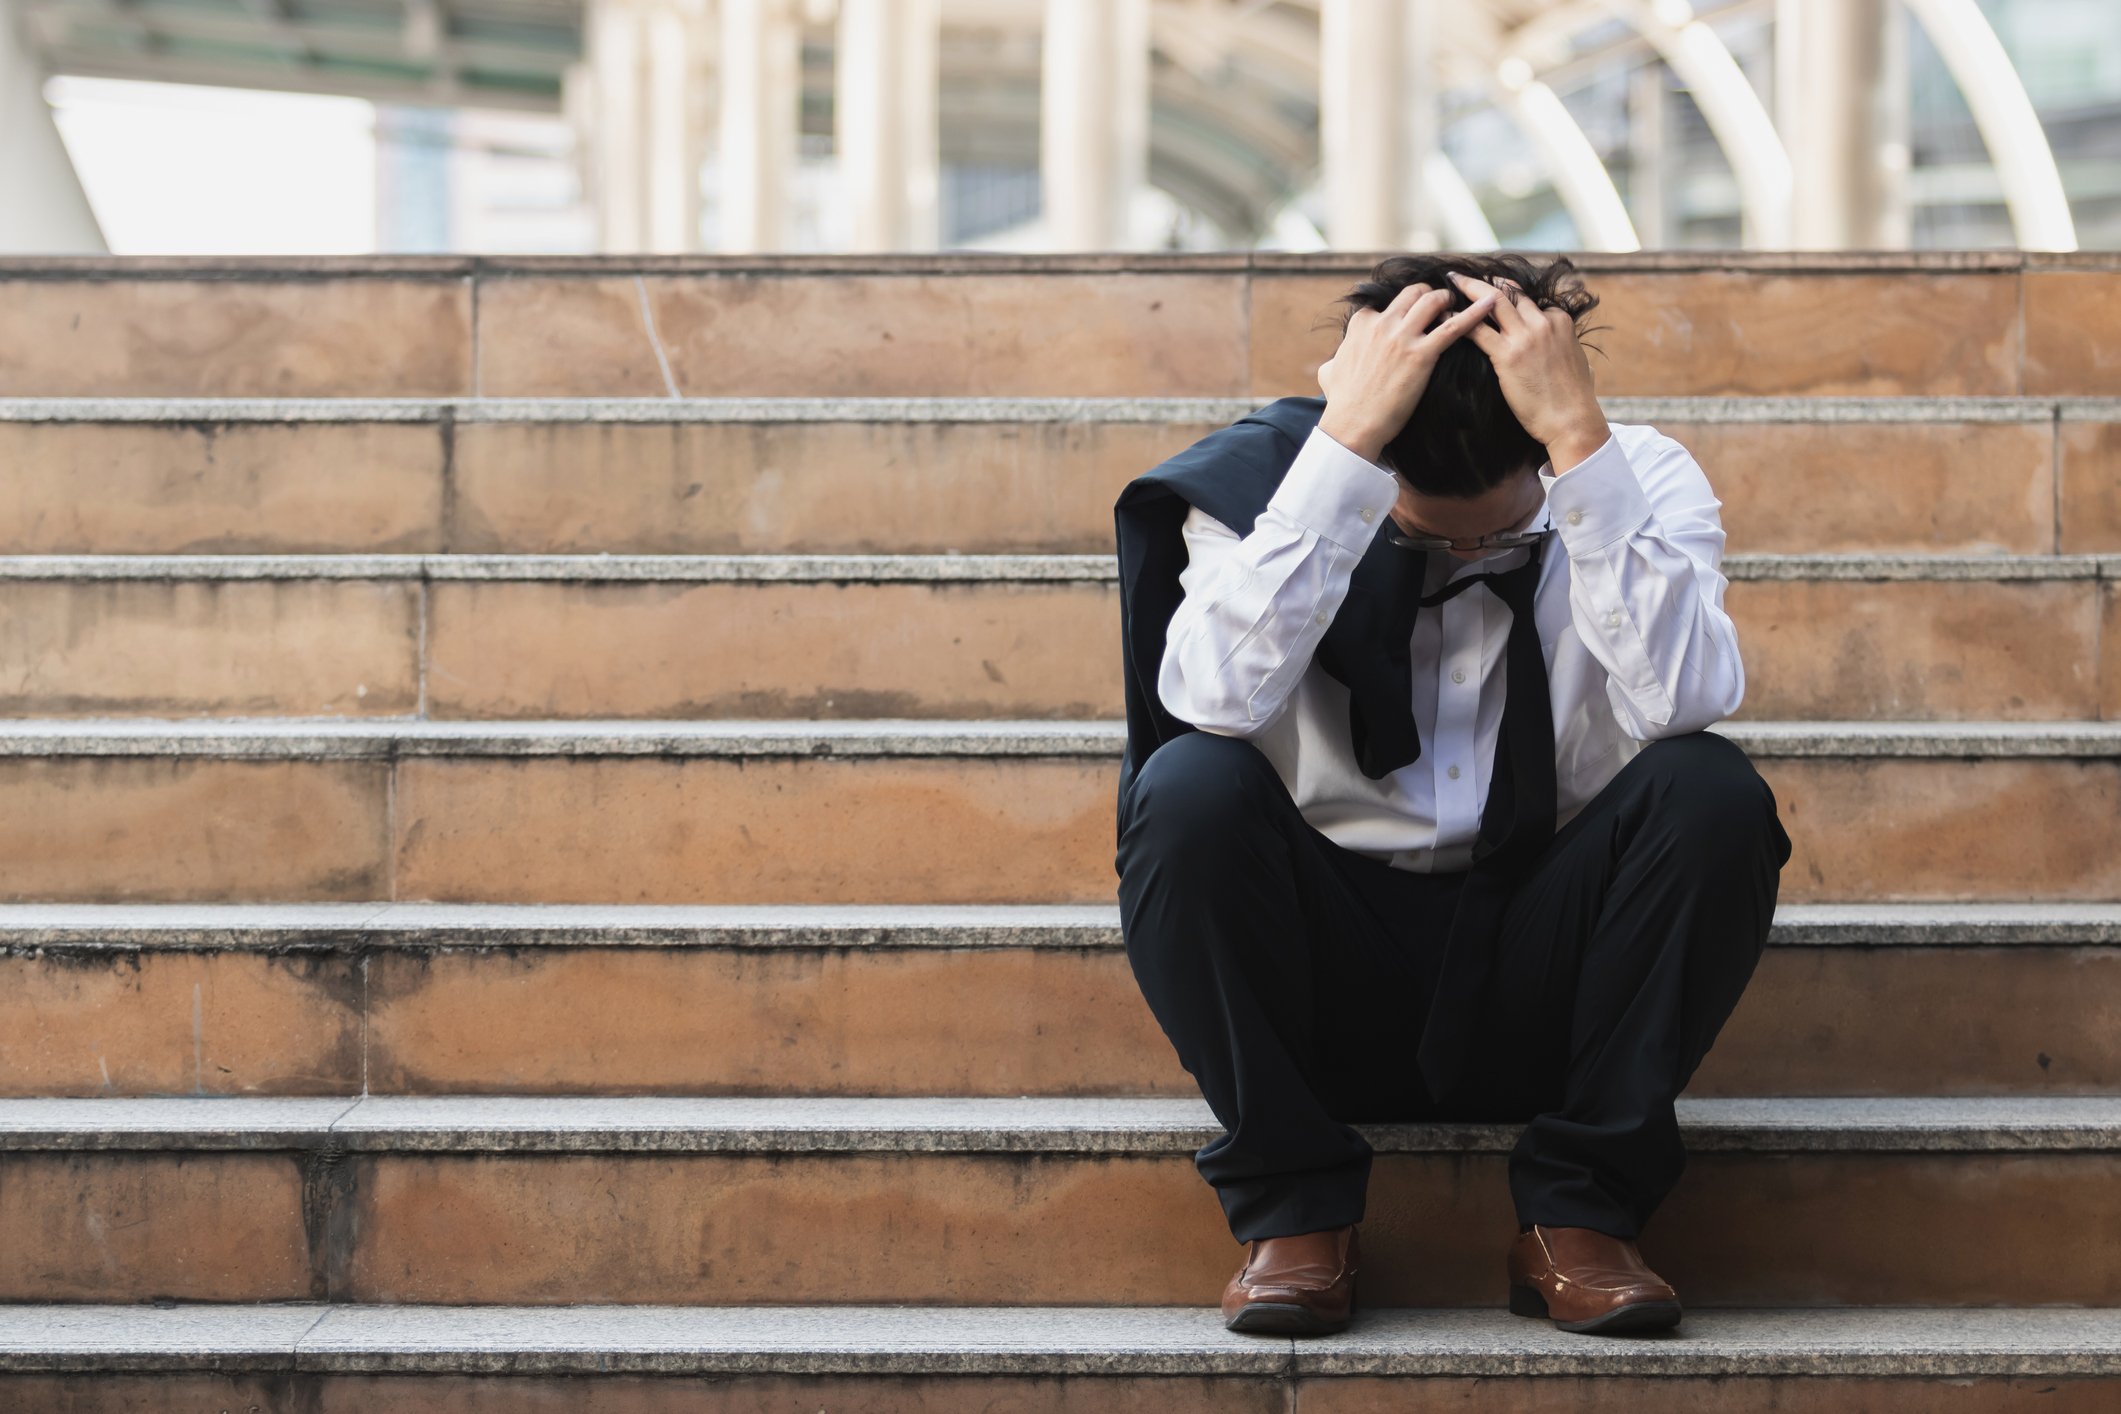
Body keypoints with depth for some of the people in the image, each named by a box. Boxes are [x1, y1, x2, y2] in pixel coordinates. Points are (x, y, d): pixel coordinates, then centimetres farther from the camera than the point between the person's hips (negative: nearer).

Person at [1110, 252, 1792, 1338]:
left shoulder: (1638, 484, -6)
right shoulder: (1269, 478, -9)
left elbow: (1681, 700, -26)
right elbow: (1214, 699, -28)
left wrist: (1581, 440, -30)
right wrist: (1343, 445, -31)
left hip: (1543, 986, 1)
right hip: (1329, 982, -1)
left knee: (1713, 793, -25)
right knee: (1189, 786, -28)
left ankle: (1576, 1211, -11)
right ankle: (1292, 1209, -11)